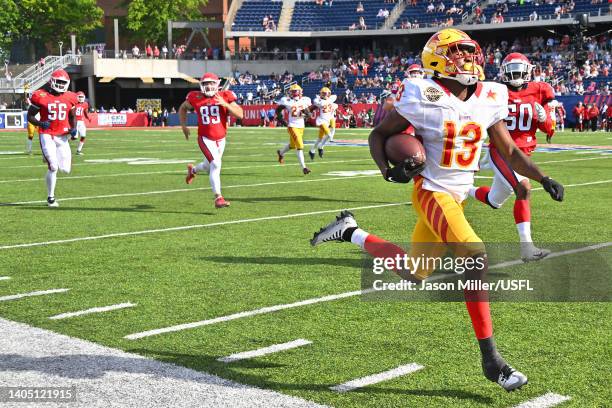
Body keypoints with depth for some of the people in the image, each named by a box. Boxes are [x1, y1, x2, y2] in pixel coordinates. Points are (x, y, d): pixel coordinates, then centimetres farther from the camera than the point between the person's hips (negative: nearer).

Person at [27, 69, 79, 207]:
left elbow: (72, 117, 18)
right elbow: (30, 116, 0)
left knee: (65, 169, 2)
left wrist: (73, 128, -2)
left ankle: (50, 158, 37)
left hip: (62, 136, 4)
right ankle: (51, 198, 3)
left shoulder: (70, 98, 4)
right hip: (47, 135, -4)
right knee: (53, 167, -14)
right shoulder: (41, 96, -6)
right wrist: (40, 123, -19)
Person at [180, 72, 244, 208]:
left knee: (209, 166, 20)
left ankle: (192, 169, 56)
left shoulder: (225, 97, -10)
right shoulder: (196, 98, -8)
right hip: (205, 138, -3)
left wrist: (225, 104, -26)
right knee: (216, 164, -22)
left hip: (220, 139, 3)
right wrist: (183, 125, 6)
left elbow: (240, 115, -16)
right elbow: (183, 108, 13)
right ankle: (218, 197, -16)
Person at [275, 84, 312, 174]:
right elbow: (278, 110, 3)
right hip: (292, 126, -5)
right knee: (300, 146, -14)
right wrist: (281, 118, -10)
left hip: (301, 126, 5)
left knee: (292, 145, 22)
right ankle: (303, 167, -11)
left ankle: (281, 152, 52)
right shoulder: (287, 101, -9)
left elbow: (308, 114, 10)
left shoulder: (304, 100, 2)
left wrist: (306, 113, -12)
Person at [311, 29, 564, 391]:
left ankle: (351, 232, 34)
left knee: (414, 275, 13)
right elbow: (379, 134, -5)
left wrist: (544, 178, -4)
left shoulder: (489, 99, -1)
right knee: (476, 257, -24)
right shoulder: (425, 99, -16)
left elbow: (510, 152, 8)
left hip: (458, 195, 7)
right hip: (432, 193, -7)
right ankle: (490, 358, -15)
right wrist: (388, 170, -22)